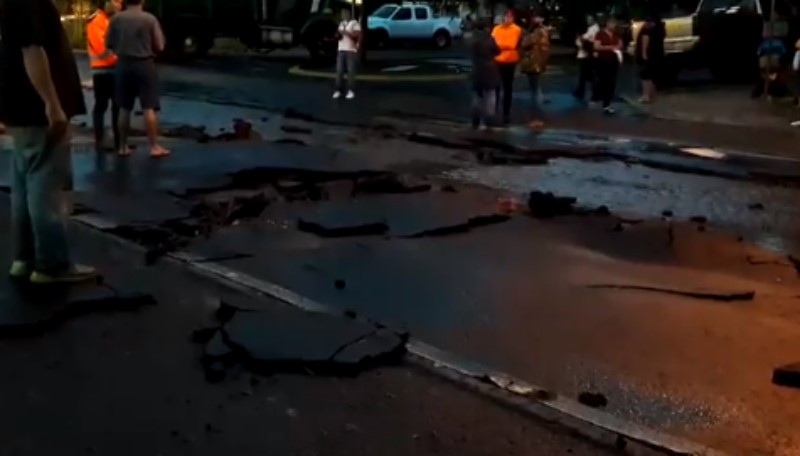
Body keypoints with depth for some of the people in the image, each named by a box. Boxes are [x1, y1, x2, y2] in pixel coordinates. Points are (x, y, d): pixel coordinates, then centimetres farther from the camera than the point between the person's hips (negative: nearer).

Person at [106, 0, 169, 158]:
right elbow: (159, 47, -8)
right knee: (149, 108, 0)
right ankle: (154, 147, 1)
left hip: (124, 65, 3)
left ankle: (123, 147, 15)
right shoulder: (150, 19, -9)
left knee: (124, 108, 10)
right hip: (144, 64, -3)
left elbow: (109, 44, 3)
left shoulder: (116, 18, -2)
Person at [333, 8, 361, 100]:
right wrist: (338, 35, 2)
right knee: (339, 71, -1)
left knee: (351, 71, -7)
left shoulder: (355, 23, -1)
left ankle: (351, 91, -4)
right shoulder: (341, 24, 20)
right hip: (341, 50, 6)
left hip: (351, 50, -6)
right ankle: (338, 90, 2)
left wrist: (346, 33, -17)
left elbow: (358, 35, -11)